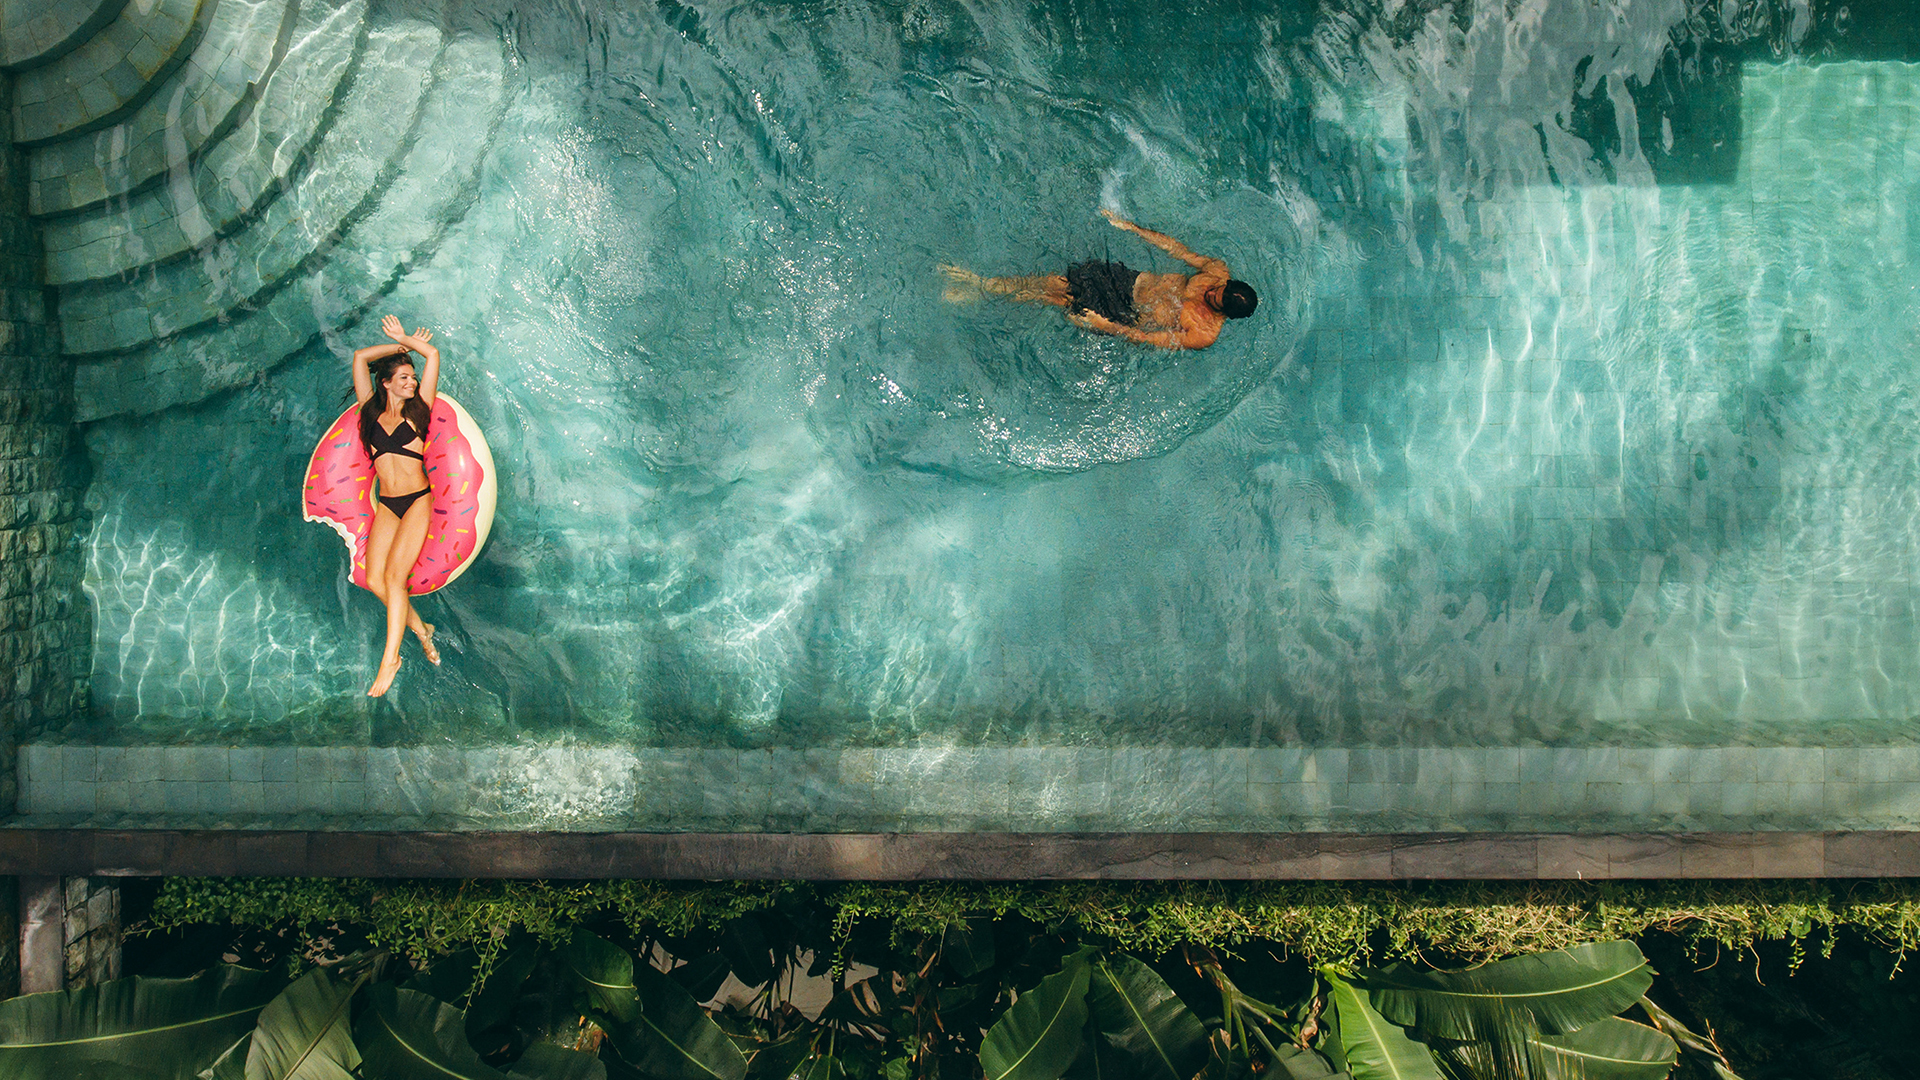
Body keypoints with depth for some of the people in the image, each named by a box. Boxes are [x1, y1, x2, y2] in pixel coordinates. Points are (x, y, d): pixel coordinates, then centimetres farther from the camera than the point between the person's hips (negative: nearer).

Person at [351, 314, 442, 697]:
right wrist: (400, 346, 21)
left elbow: (433, 354, 8)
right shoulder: (372, 413, 15)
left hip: (418, 502, -3)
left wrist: (405, 341, 22)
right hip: (386, 507, 3)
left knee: (394, 575, -18)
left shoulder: (417, 410, 9)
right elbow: (360, 357, 15)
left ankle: (391, 658, -15)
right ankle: (420, 628, 9)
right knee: (374, 579, -13)